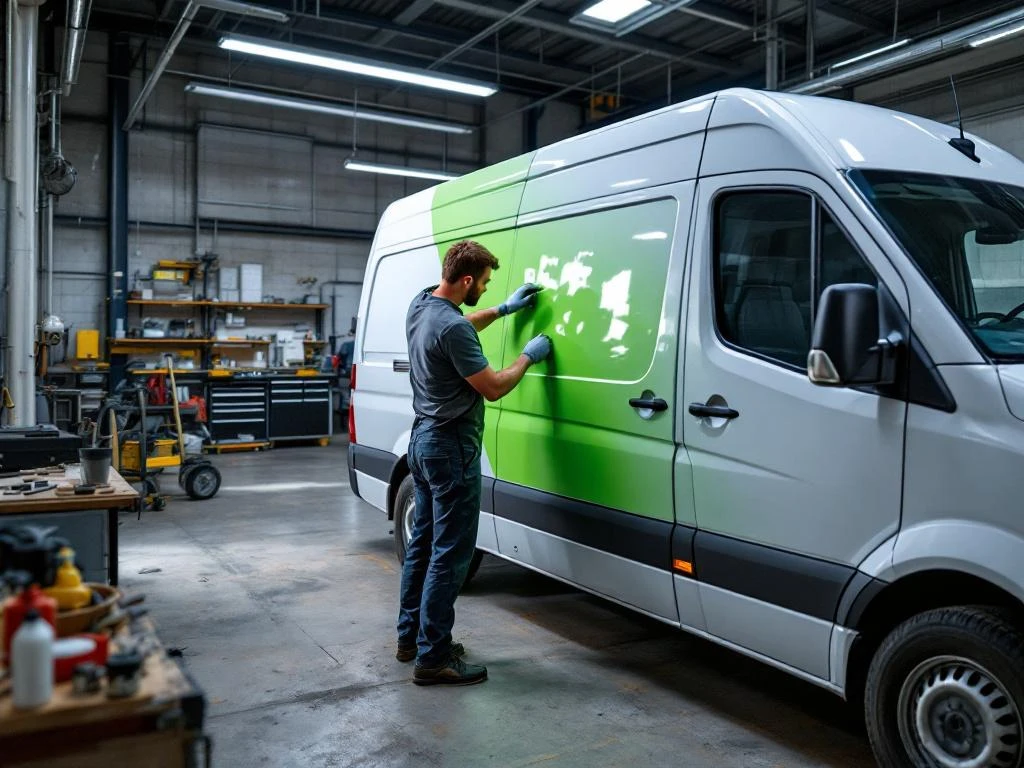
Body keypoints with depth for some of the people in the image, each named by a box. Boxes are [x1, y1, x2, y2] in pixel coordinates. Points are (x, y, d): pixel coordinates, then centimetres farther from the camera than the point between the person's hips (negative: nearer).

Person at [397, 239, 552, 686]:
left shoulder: (420, 305, 7)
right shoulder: (452, 328, -23)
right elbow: (493, 388, -17)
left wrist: (504, 309, 26)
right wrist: (529, 356, -2)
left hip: (422, 439, 11)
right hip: (451, 449, -10)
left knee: (422, 543, 17)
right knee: (450, 556, -3)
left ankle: (410, 637, 28)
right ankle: (432, 658, 3)